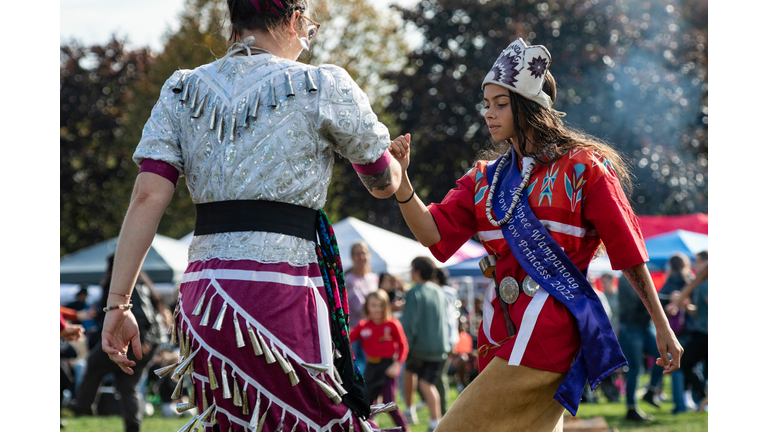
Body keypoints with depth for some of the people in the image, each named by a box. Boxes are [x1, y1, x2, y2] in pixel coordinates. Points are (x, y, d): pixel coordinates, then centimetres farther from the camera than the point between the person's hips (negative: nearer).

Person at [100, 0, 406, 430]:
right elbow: (385, 183, 13)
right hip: (280, 289, -5)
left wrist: (118, 302, 3)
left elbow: (147, 198, 3)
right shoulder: (323, 88, 1)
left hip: (201, 291, 5)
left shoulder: (182, 92, 12)